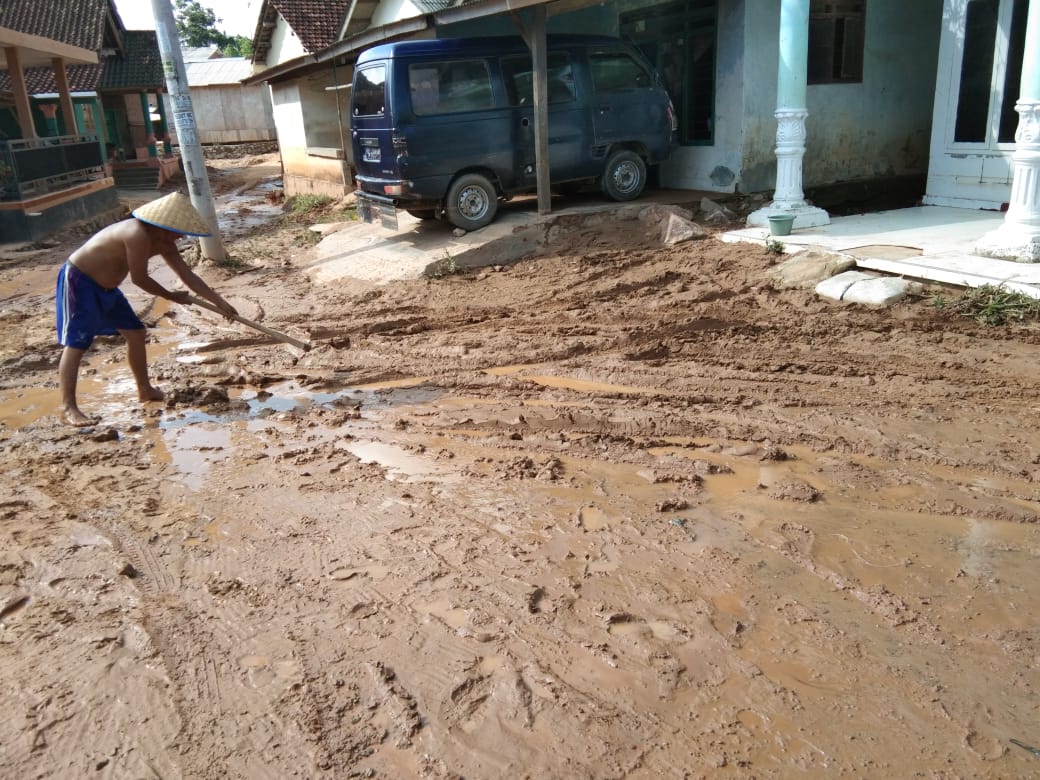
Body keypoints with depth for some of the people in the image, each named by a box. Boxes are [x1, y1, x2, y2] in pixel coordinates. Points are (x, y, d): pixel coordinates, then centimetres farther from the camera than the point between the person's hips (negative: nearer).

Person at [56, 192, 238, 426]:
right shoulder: (139, 235, -29)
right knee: (76, 343, -12)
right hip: (78, 281, -10)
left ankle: (145, 390, 25)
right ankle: (68, 407, -10)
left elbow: (188, 276, 4)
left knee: (135, 332, 12)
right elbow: (139, 279, -24)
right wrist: (170, 296, -9)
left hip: (105, 286, 10)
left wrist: (220, 303, 2)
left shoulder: (164, 244, 0)